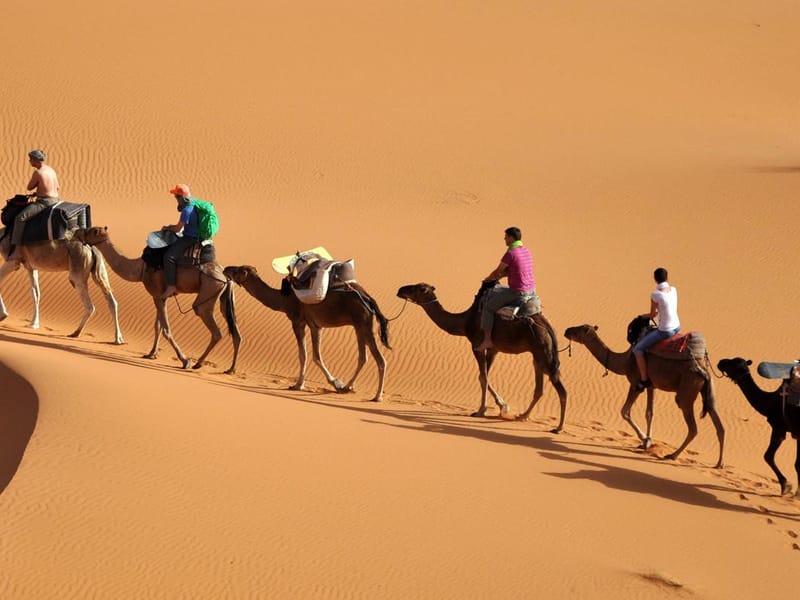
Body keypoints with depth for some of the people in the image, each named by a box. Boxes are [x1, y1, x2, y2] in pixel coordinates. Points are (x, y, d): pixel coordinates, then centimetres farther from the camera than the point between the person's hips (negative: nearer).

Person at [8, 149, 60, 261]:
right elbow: (58, 188, 17)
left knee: (20, 218, -18)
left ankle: (16, 250, -25)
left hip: (44, 202, -10)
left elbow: (29, 188, -7)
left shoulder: (37, 173, -16)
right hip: (54, 200, 10)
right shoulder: (51, 170, 11)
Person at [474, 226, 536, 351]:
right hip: (531, 290, 9)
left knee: (488, 307, 0)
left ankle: (487, 340, -4)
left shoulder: (510, 253, -15)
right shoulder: (526, 252, 11)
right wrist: (497, 277, 22)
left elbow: (497, 271, -4)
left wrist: (488, 279, 16)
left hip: (517, 292, -9)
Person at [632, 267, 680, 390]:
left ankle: (644, 380, 5)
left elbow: (652, 315, -6)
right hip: (677, 327, 8)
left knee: (637, 349, 3)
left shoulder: (655, 295, -20)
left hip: (665, 331, -8)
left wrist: (643, 315, 12)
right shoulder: (673, 290, 0)